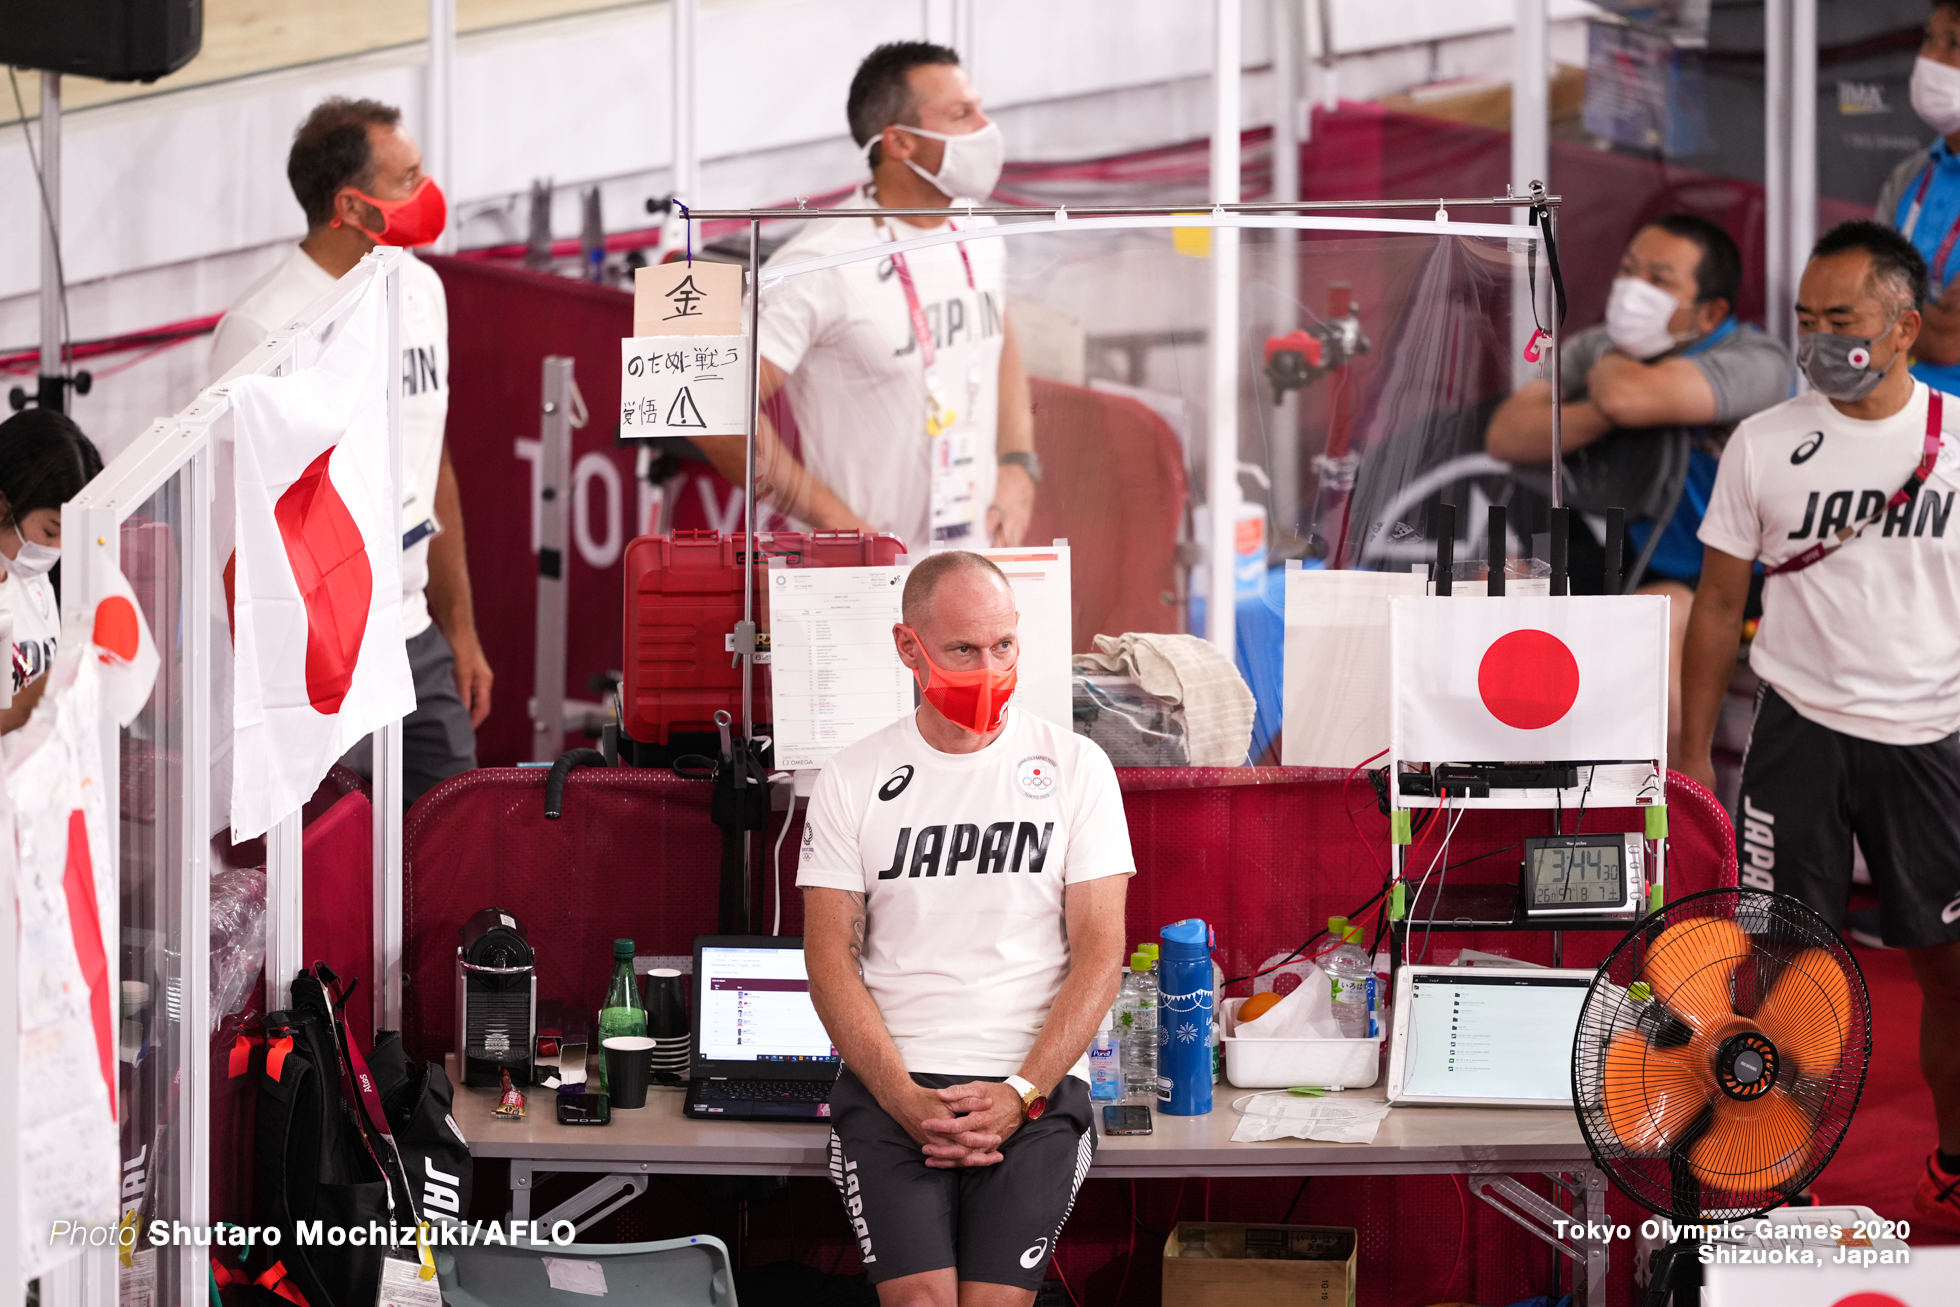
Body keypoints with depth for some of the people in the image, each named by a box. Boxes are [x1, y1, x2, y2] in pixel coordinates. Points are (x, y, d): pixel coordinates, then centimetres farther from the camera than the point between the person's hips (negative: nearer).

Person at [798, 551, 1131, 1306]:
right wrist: (907, 1100, -10)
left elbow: (1099, 952, 1)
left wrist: (1020, 1095, -11)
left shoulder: (1074, 768, 5)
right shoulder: (854, 779, 7)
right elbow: (831, 958, 3)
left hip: (1037, 1084, 0)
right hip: (891, 1086, 1)